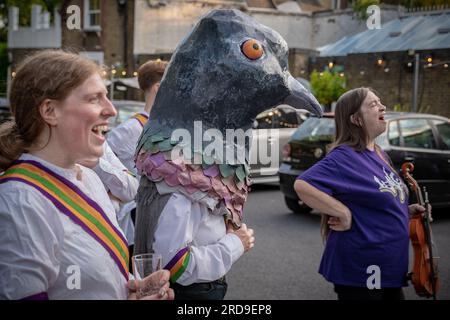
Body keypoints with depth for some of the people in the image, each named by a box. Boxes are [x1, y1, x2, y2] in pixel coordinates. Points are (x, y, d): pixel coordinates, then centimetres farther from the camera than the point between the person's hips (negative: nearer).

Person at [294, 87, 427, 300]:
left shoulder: (380, 155, 9)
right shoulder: (345, 156, -18)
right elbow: (302, 185, -32)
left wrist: (407, 210, 6)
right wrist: (345, 214, -27)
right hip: (359, 270, -8)